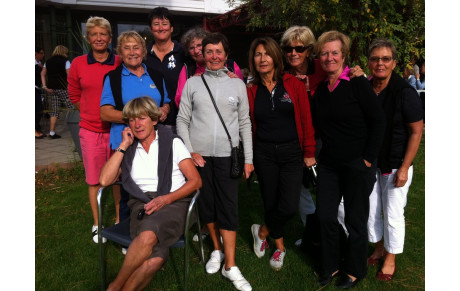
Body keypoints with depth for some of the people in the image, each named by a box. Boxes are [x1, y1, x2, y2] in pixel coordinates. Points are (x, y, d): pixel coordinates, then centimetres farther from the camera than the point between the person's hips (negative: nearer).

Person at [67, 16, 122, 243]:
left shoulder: (120, 63, -3)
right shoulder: (78, 64, 1)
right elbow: (74, 95, 12)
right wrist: (93, 113, 8)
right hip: (90, 130, 1)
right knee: (94, 179, 9)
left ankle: (119, 219, 26)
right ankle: (97, 224, 25)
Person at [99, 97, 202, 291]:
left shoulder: (172, 142, 7)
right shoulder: (128, 149, 17)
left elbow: (196, 181, 1)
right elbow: (104, 180, 3)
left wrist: (166, 199, -12)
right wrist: (123, 145, 3)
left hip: (174, 203, -1)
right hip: (142, 205, 2)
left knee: (148, 234, -36)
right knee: (155, 258, -32)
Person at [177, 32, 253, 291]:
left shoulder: (237, 84, 6)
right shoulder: (193, 83, 6)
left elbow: (245, 123, 7)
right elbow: (182, 120, 5)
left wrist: (248, 159, 3)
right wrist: (189, 151, -5)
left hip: (227, 156, -1)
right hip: (199, 155, 1)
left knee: (229, 208, -2)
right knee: (206, 205, 10)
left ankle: (230, 266, 8)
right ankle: (217, 250, 31)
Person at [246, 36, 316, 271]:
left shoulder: (294, 84, -3)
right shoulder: (251, 90, 3)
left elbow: (306, 120, -2)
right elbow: (249, 124, 5)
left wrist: (309, 152, -2)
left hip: (291, 152, -1)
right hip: (264, 153, 2)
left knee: (289, 206, -10)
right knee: (270, 203, 10)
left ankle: (262, 231, 20)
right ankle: (279, 247, 33)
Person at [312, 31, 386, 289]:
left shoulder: (357, 83, -10)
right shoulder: (320, 88, 6)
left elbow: (379, 121, -11)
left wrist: (368, 159, -13)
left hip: (358, 165, -5)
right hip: (329, 164, 5)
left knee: (355, 219, 9)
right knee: (325, 216, 9)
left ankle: (354, 270, 29)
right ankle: (331, 265, 30)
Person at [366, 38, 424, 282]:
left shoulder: (405, 92, -14)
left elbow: (417, 131, -12)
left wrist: (404, 168, -16)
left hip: (395, 165, -4)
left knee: (393, 214, 6)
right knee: (372, 209, 15)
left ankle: (390, 260, 26)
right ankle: (379, 249, 37)